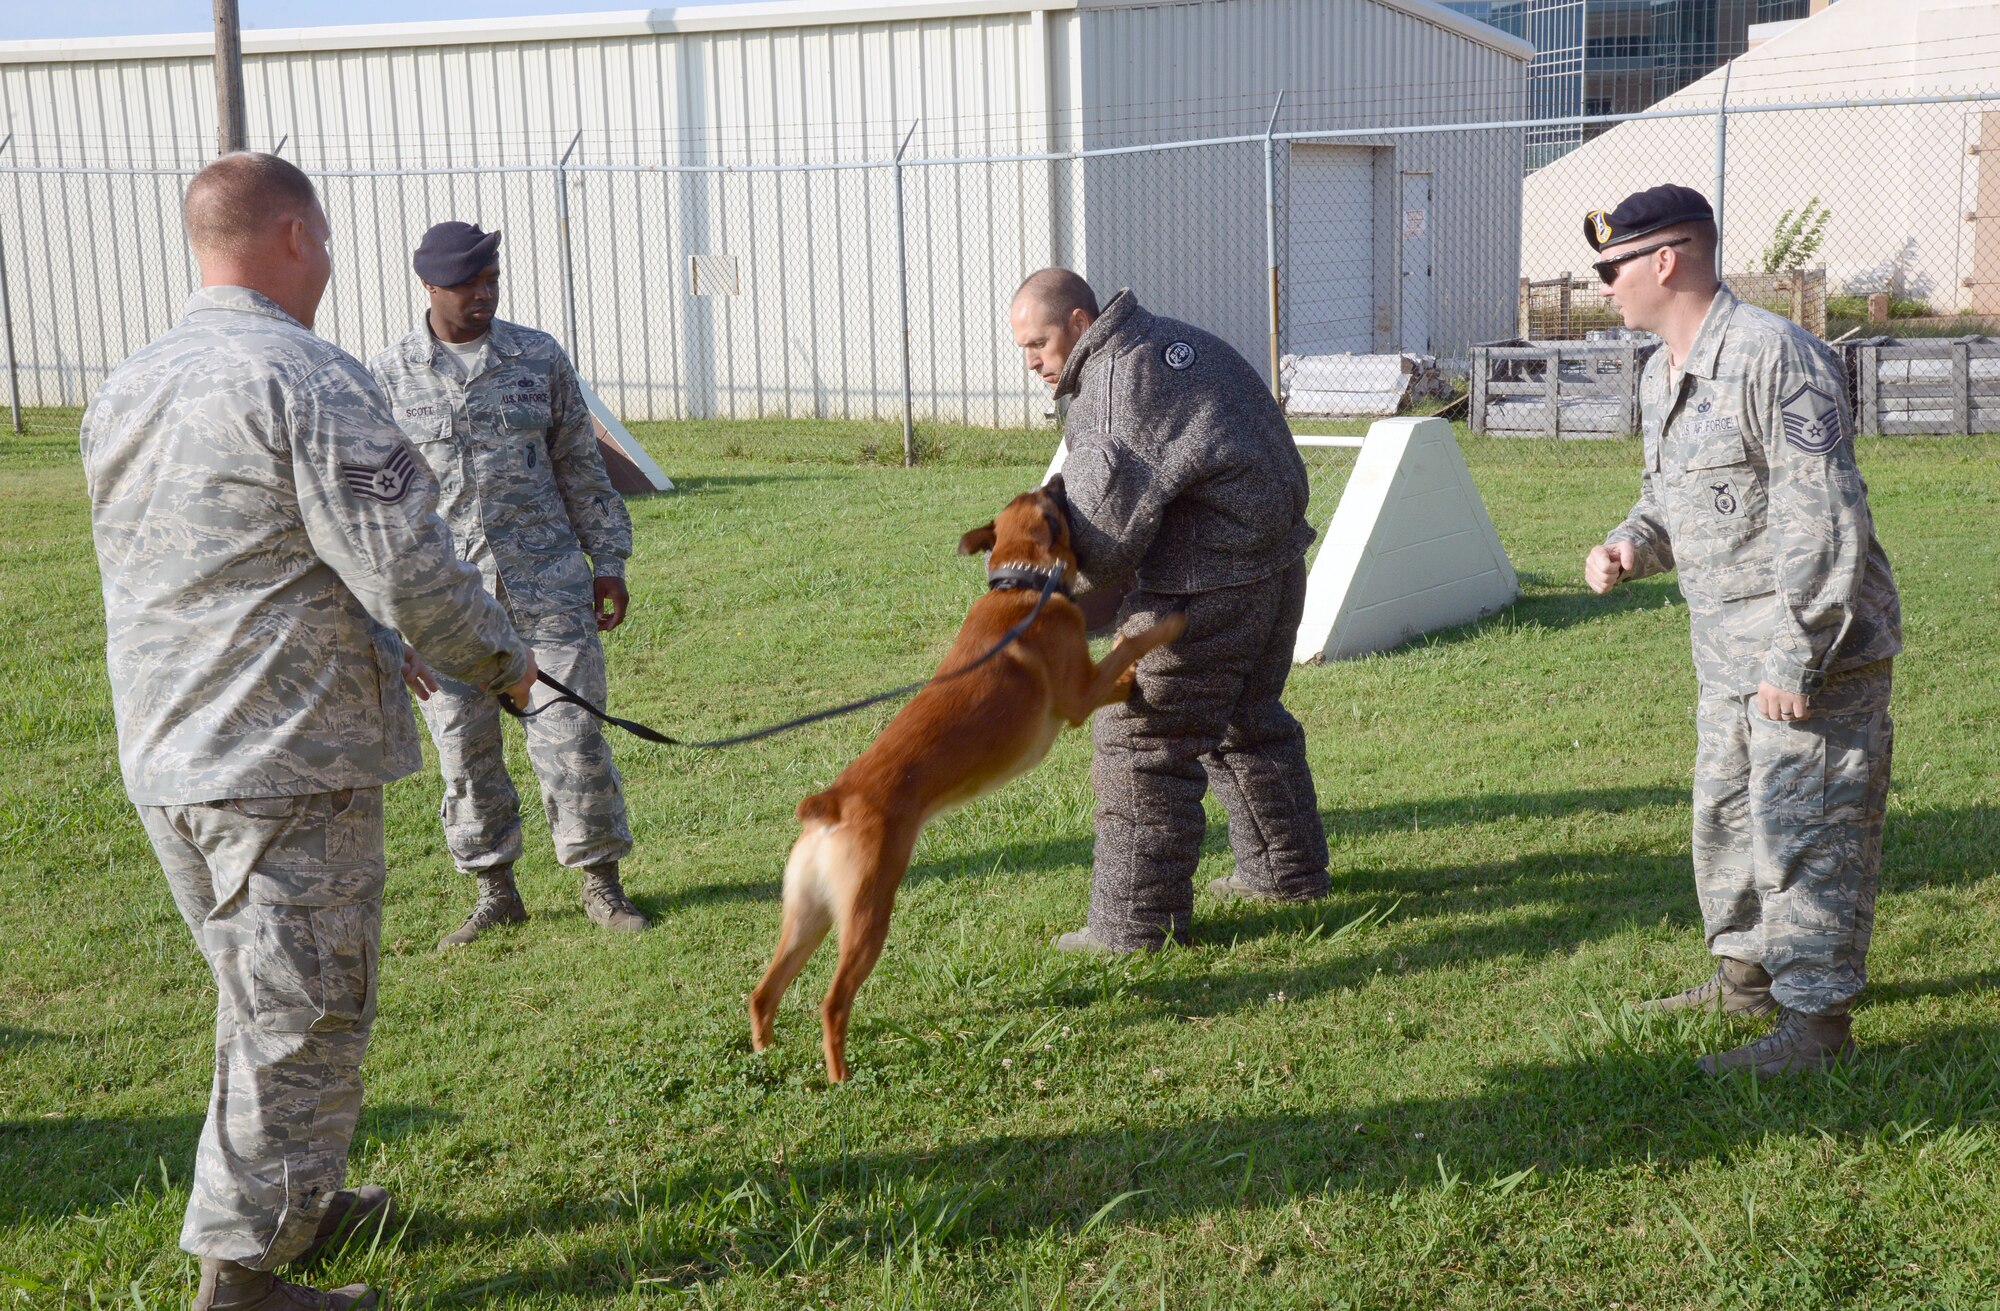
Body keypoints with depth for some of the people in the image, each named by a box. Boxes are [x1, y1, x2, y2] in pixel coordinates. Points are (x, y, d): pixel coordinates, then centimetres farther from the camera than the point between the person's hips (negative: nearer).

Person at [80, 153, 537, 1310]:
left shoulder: (126, 391, 13)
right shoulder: (310, 381, -16)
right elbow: (409, 566, -20)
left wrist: (367, 642, 25)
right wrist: (502, 660, -2)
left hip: (166, 759, 9)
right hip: (290, 762, -9)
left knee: (262, 998, 23)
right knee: (303, 1019, 2)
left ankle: (294, 1203, 37)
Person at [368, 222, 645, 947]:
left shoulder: (539, 357, 6)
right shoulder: (388, 376, 3)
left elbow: (580, 467, 11)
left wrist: (608, 561, 7)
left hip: (546, 581, 0)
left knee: (570, 734, 0)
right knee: (463, 744, 5)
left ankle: (601, 883, 14)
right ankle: (495, 890, 20)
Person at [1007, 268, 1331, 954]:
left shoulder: (1111, 384, -16)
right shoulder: (1177, 341, 14)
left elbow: (1107, 532, -18)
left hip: (1205, 588, -10)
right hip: (1279, 564, 10)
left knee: (1143, 737, -3)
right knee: (1249, 719, 26)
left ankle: (1136, 918, 0)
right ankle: (1288, 870, 39)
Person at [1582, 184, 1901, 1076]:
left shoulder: (1775, 357, -20)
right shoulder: (1661, 373, 11)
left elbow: (1824, 520, -23)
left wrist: (1795, 660, -24)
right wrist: (1633, 546, 1)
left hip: (1814, 647, -10)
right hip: (1729, 653, 10)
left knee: (1801, 827, -5)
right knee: (1725, 815, 19)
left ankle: (1815, 1020, 5)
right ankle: (1748, 972, 35)